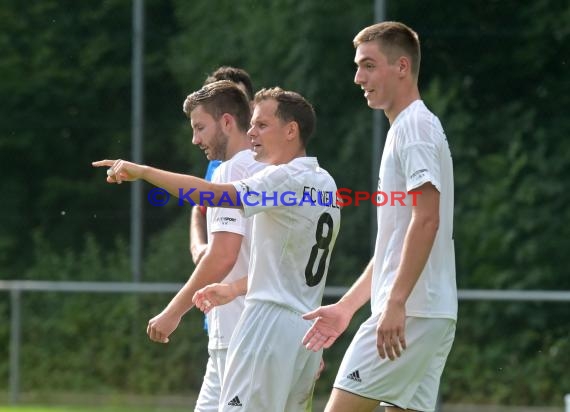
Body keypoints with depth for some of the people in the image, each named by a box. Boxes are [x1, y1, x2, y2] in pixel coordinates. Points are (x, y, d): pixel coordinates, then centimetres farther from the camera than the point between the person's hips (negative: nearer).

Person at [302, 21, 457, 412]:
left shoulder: (414, 126, -9)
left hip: (408, 313, -10)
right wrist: (347, 306, 24)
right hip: (432, 315, 10)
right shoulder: (409, 129, 22)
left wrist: (396, 302, -24)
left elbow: (426, 219, -20)